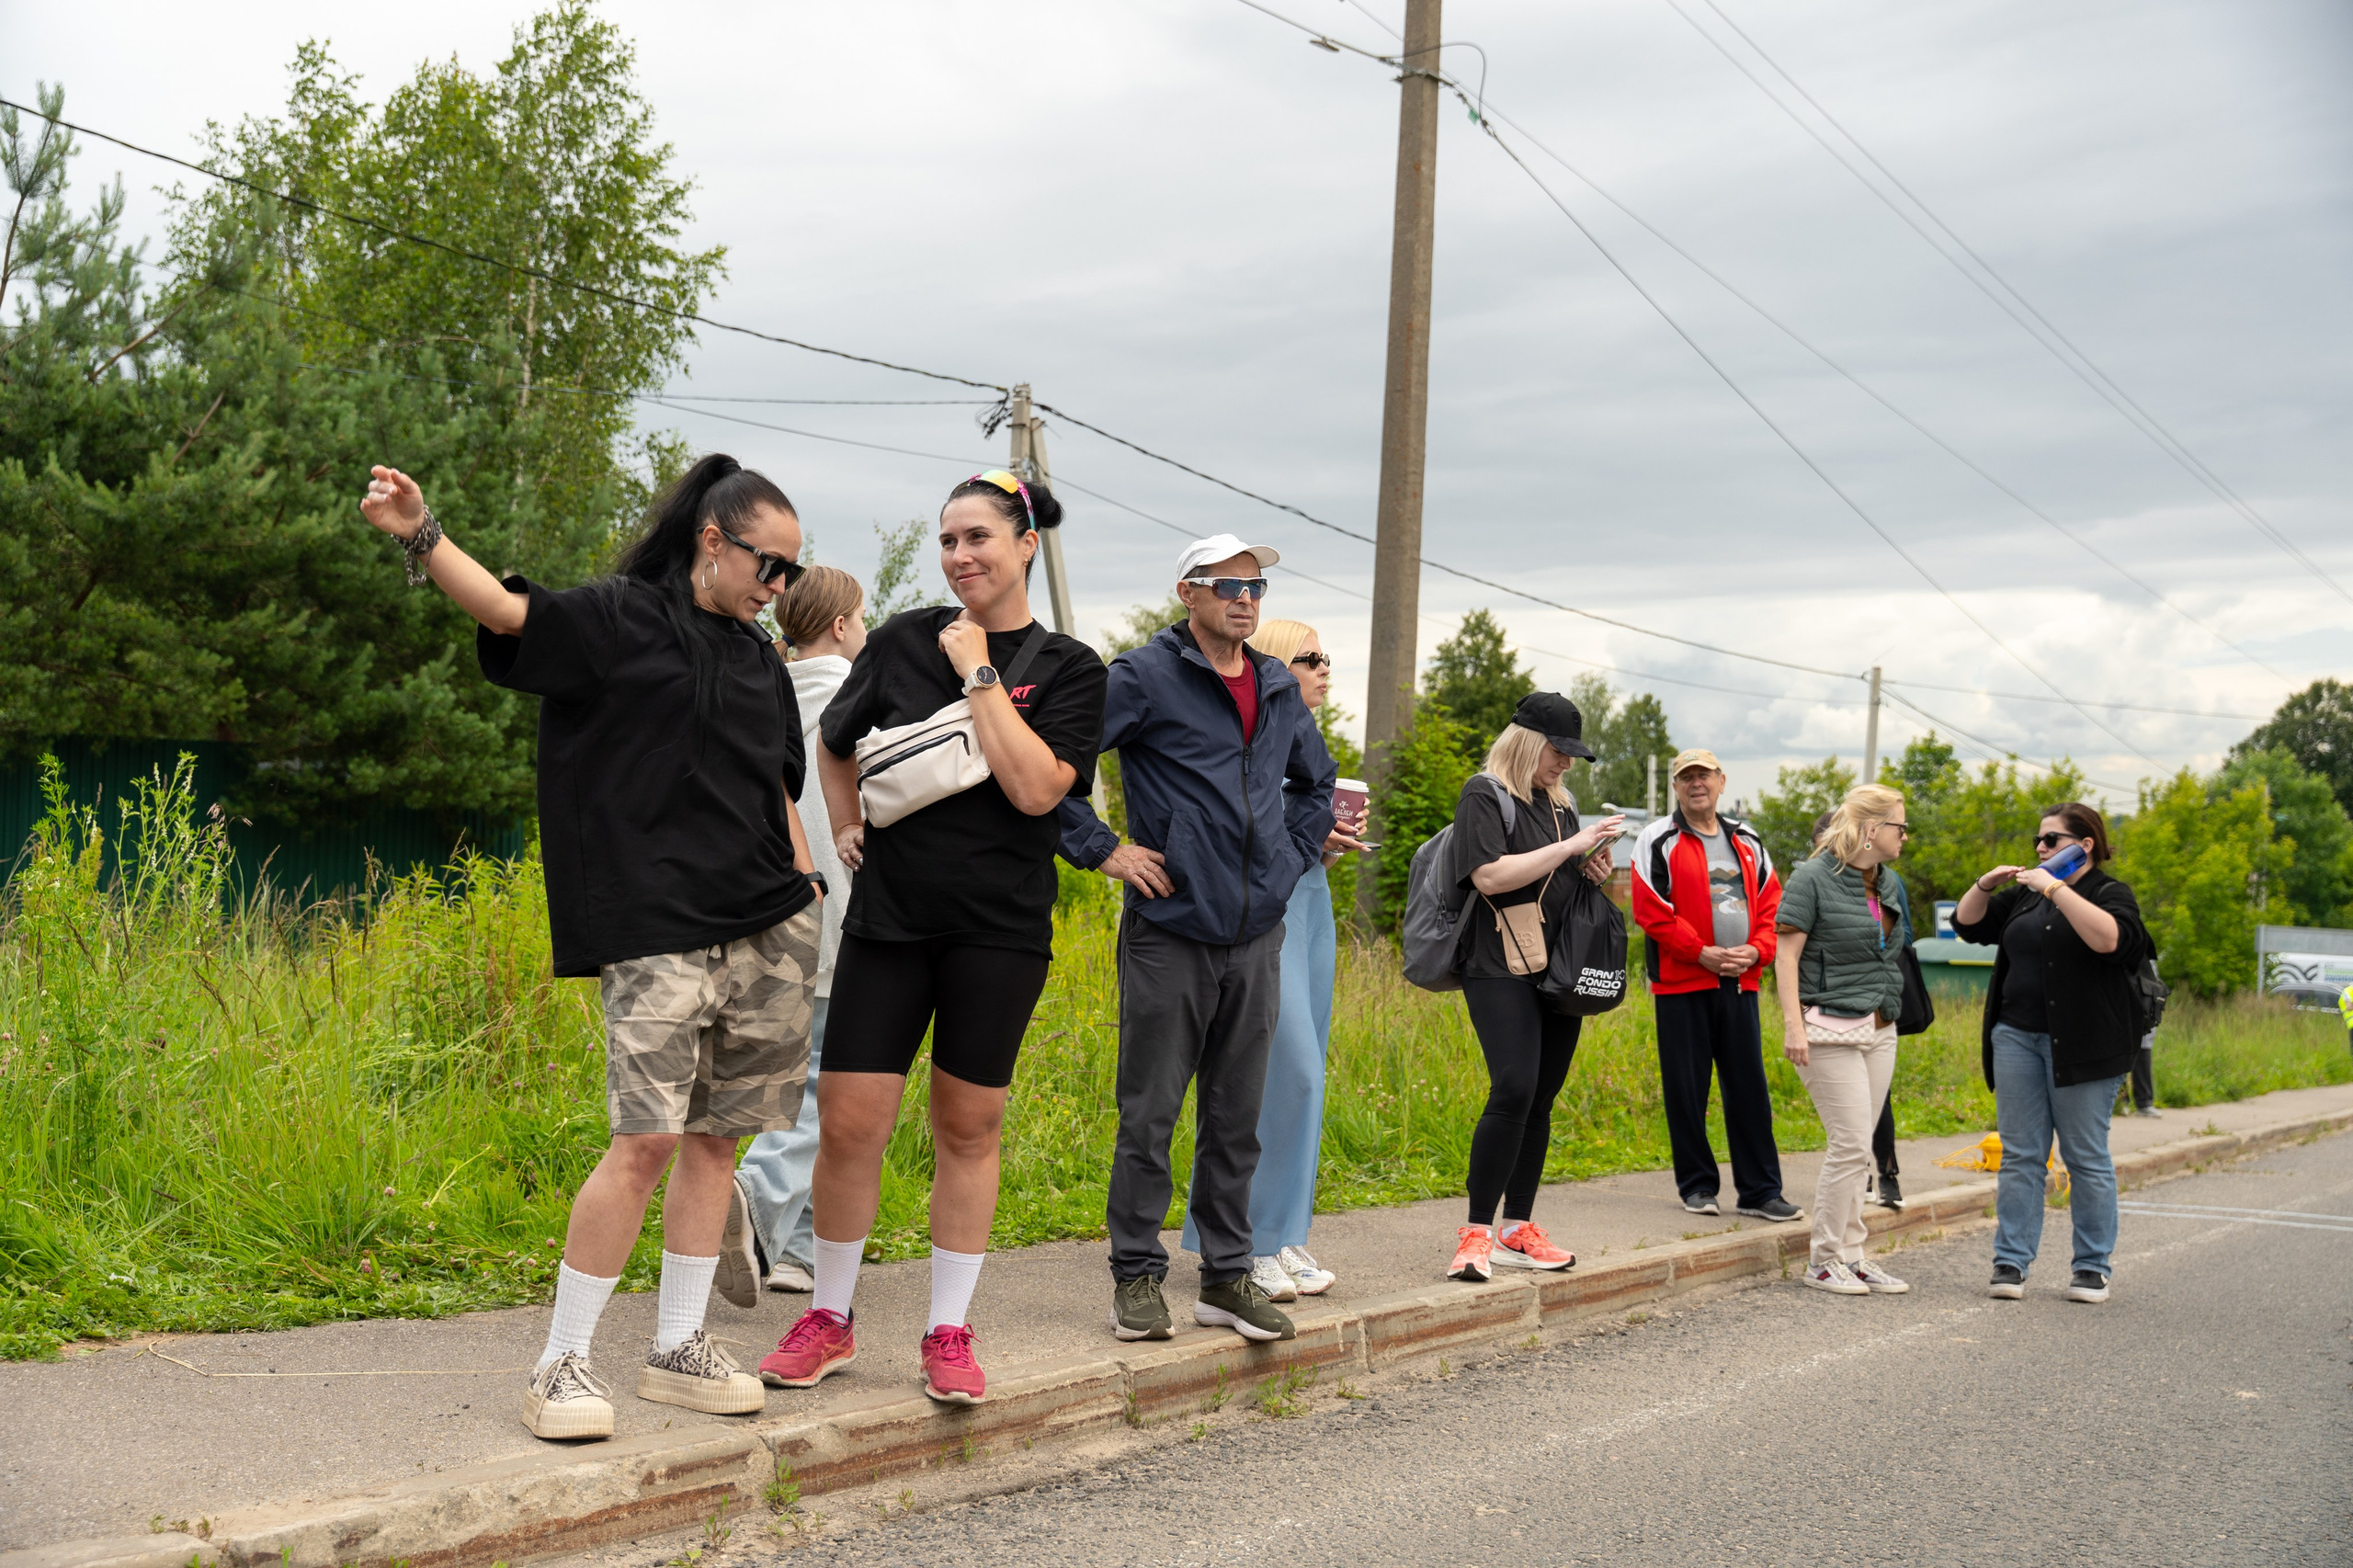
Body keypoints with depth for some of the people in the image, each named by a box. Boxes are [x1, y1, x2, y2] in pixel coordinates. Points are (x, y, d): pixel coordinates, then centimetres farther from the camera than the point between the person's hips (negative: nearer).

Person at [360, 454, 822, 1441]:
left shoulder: (757, 658, 18)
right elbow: (509, 610, -18)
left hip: (768, 931, 7)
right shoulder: (621, 620, -2)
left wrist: (807, 897, 21)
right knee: (647, 1138, -13)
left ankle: (678, 1349, 20)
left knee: (716, 1136, 9)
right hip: (659, 931, -7)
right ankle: (559, 1365, -2)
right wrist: (420, 537, -35)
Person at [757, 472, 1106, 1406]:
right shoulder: (902, 641, 7)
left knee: (968, 1127, 6)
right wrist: (846, 831, 12)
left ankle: (948, 1332, 19)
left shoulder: (1067, 669, 1)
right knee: (848, 1121, -1)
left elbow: (1034, 788, -15)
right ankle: (829, 1319, 17)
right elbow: (833, 745, 24)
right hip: (889, 916, 2)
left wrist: (979, 674, -12)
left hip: (999, 930, -1)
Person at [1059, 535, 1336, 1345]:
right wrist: (1102, 849, -12)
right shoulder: (1146, 676, -7)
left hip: (1256, 936, 6)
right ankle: (1137, 1277, 11)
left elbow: (1316, 779, 31)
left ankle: (1227, 1278, 20)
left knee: (1237, 1118, 11)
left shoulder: (1279, 689, 13)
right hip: (1170, 932, -5)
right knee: (1149, 1116, 0)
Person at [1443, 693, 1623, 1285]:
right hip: (1502, 969, -8)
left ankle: (1518, 1231, 12)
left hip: (1559, 970, 8)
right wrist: (1572, 846, -16)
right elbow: (1491, 876, -17)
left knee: (1540, 1100, 6)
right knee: (1514, 1091, -18)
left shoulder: (1560, 801, 19)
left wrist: (1594, 870, 8)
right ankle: (1475, 1233, -13)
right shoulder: (1484, 794, -4)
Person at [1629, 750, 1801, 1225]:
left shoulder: (1747, 842, 15)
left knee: (1749, 1087, 4)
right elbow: (1651, 910, -8)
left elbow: (1770, 903, 13)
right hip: (1682, 983, -4)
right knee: (1686, 1089, 0)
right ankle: (1697, 1186, 13)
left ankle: (1761, 1192, 9)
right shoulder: (1659, 842, 0)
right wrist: (1702, 952, -15)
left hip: (1740, 984, 4)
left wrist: (1756, 951, -5)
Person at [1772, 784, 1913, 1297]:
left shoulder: (1887, 881, 14)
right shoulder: (1814, 877, -9)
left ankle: (1850, 1255, 15)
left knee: (1852, 1149, 10)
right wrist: (1793, 1024, -18)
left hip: (1879, 1030, 8)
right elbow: (1787, 952, -11)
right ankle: (1825, 1259, 2)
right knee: (1851, 1147, -9)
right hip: (1831, 1029, -8)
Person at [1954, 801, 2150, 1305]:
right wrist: (1984, 885, 1)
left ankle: (2094, 1266, 10)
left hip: (2081, 1047, -5)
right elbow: (1968, 925, 19)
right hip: (2018, 1038, 5)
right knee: (2020, 1155, 4)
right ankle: (2011, 1263, 5)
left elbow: (2110, 939, -22)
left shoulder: (2111, 894, -2)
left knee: (2087, 1157, 2)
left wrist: (2057, 890, -22)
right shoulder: (2025, 895, 17)